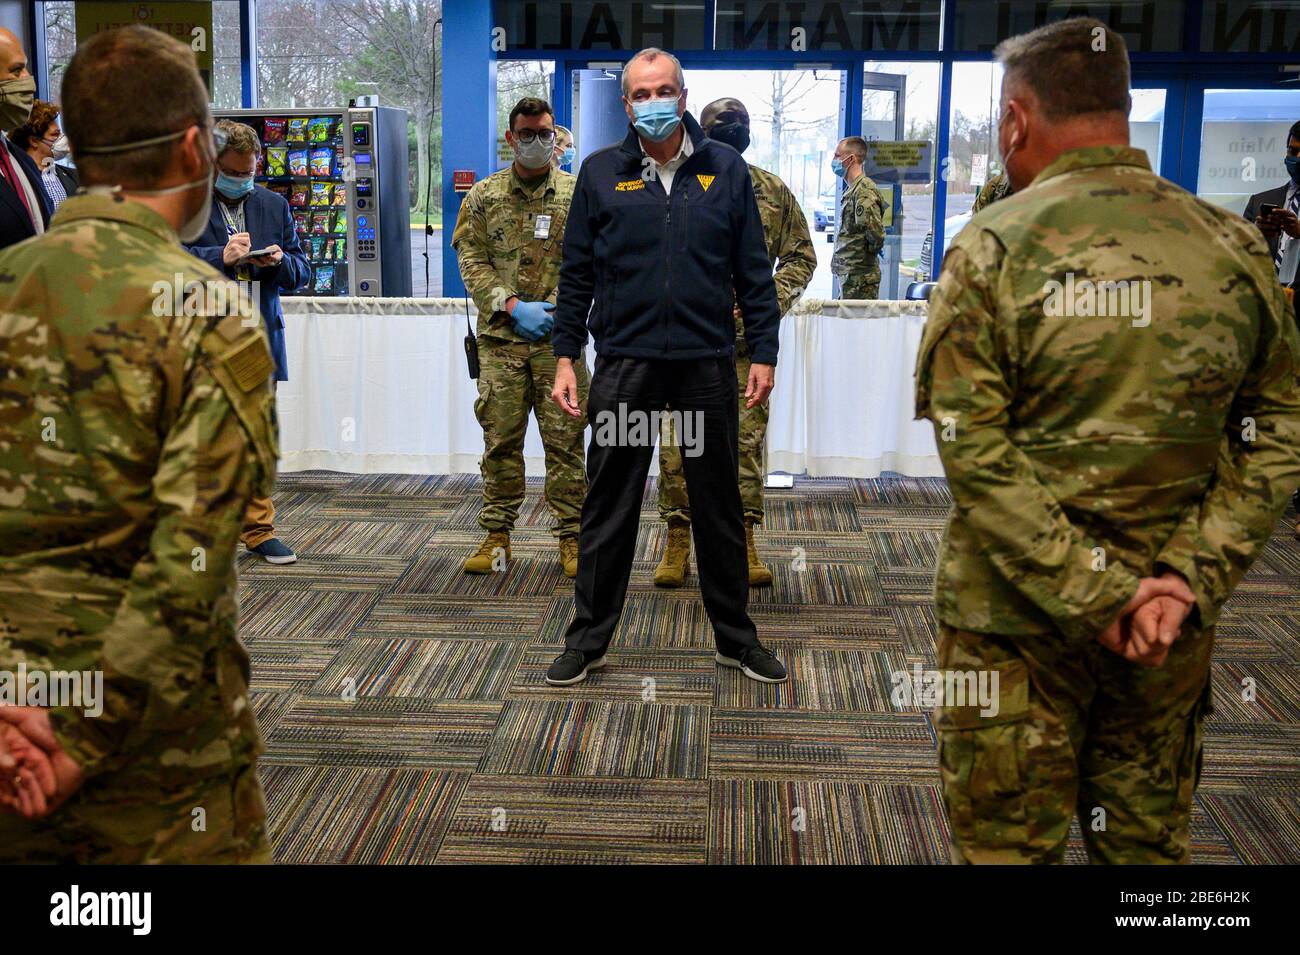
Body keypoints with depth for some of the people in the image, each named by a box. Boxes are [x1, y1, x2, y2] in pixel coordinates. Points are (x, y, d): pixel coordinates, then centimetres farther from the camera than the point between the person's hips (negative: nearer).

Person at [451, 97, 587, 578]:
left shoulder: (578, 194, 7)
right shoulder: (484, 196, 9)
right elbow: (471, 260, 4)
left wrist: (555, 309, -9)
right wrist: (512, 306, -9)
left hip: (559, 338, -1)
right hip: (500, 338, 1)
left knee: (565, 439, 1)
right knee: (500, 439, 5)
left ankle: (571, 537, 10)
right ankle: (497, 533, 14)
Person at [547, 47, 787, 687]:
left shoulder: (726, 169, 5)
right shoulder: (600, 173, 5)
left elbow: (754, 271, 7)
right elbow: (576, 274, 7)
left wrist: (763, 353, 2)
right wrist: (565, 357, 2)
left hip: (707, 364, 1)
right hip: (624, 364, 0)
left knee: (718, 505, 10)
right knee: (608, 507, 6)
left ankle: (736, 638, 24)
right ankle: (588, 639, 20)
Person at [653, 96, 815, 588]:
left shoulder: (773, 191, 6)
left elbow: (801, 256, 8)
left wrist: (769, 303, -7)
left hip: (748, 340, 1)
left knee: (748, 440, 4)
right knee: (678, 441, 1)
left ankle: (742, 541, 15)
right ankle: (677, 541, 13)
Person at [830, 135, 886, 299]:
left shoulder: (864, 191, -16)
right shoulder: (851, 189, 15)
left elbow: (876, 232, -24)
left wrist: (866, 255, -7)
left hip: (859, 277, -10)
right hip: (848, 274, 10)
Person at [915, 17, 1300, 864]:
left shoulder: (993, 247, -12)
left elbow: (972, 449, -17)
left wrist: (1098, 595, -16)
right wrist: (1191, 578, -7)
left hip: (1019, 616, -3)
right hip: (1174, 625, 4)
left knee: (1009, 841, 12)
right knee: (1150, 839, 20)